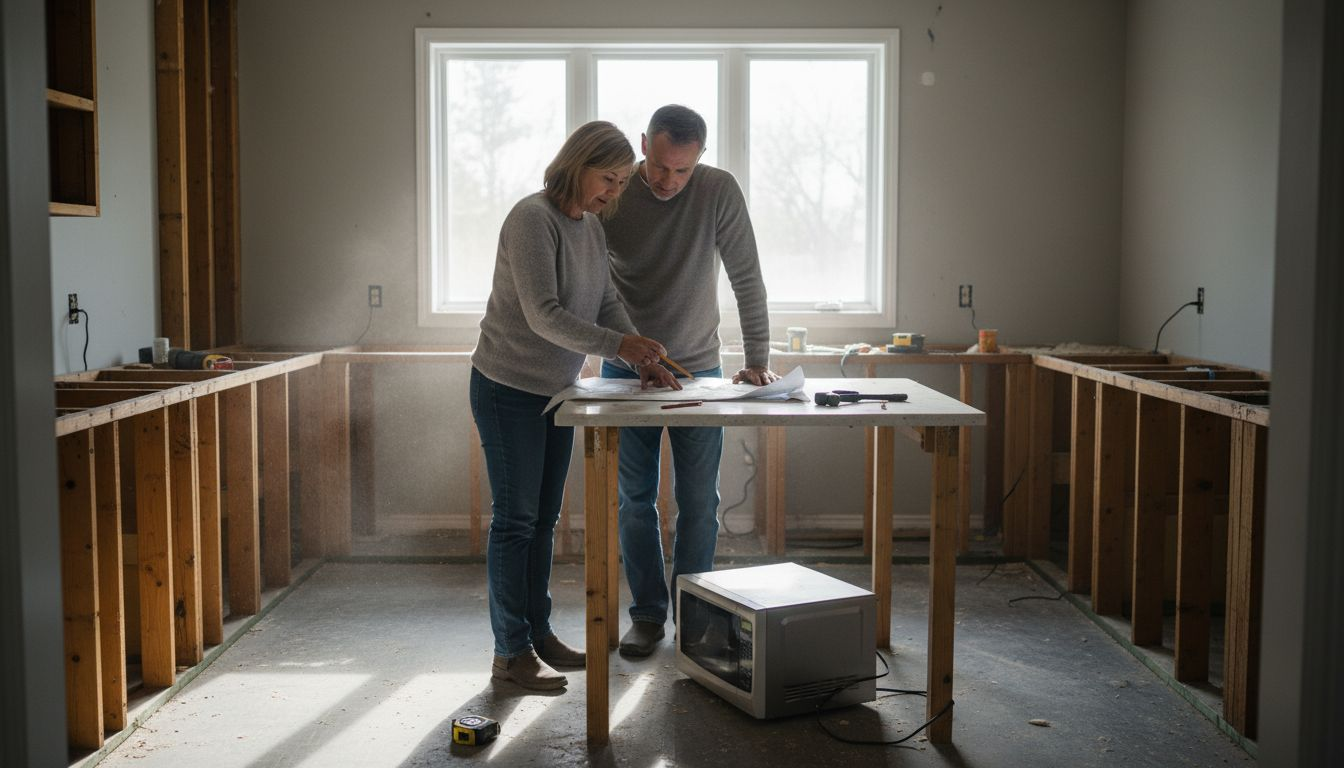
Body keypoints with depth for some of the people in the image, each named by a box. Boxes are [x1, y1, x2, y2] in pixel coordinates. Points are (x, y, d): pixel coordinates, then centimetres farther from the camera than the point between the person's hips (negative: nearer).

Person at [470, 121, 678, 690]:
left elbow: (606, 305, 8)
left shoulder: (592, 228, 8)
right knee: (515, 519, -3)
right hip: (508, 388, -8)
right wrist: (618, 345, -32)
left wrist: (645, 360, -7)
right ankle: (510, 653, 5)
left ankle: (538, 634, 24)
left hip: (556, 389, 8)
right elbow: (543, 314, -26)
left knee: (543, 519, 13)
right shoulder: (532, 218, -18)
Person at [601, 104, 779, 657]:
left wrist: (757, 359, -14)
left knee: (699, 501, 2)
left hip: (698, 367, 0)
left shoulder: (719, 191, -12)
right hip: (627, 369, 1)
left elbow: (747, 280, -10)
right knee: (636, 498, 6)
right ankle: (647, 613, 18)